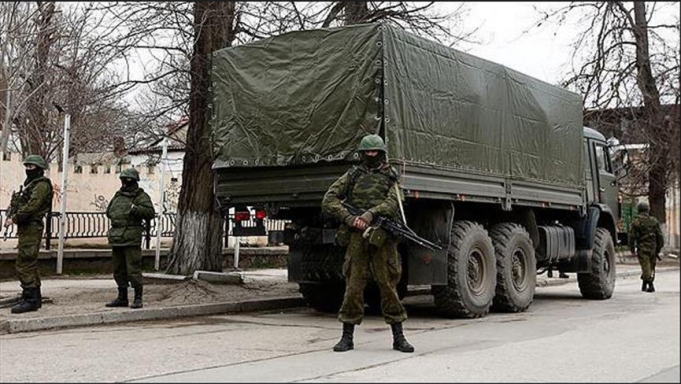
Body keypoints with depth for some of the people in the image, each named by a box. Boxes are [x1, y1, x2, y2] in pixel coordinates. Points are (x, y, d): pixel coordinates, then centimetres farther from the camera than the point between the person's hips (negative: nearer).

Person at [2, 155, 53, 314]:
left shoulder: (42, 185, -11)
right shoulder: (31, 184, 20)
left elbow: (32, 206, -21)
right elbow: (22, 204, 19)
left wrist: (15, 218, -17)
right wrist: (12, 216, 3)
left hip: (31, 228, -11)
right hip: (26, 228, 11)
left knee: (24, 264, -13)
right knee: (30, 264, 15)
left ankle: (30, 299, -12)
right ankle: (34, 298, 22)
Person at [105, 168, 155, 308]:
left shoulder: (140, 196, -3)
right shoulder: (118, 195, 19)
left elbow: (150, 213, -15)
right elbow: (109, 211, 30)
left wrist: (135, 209, -24)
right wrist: (114, 217, 11)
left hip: (131, 238, -8)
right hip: (116, 238, 8)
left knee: (133, 269, -8)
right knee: (119, 270, 12)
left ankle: (138, 298, -2)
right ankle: (122, 298, 20)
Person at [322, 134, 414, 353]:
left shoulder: (390, 177, 13)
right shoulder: (353, 175, 15)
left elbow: (392, 203, -5)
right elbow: (329, 200, 8)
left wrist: (371, 214, -21)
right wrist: (348, 217, -7)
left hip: (383, 238, 0)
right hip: (357, 236, 1)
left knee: (388, 284, 1)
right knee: (354, 284, 0)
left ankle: (398, 337, 9)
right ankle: (347, 336, 8)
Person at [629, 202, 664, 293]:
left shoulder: (635, 222, -4)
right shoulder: (654, 221, 5)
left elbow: (632, 237, -5)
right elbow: (660, 236, 6)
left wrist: (632, 250, 2)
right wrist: (659, 248, 13)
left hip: (642, 248, -3)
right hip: (653, 248, 3)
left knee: (646, 267, -4)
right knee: (651, 267, 14)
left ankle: (650, 285, -14)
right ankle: (644, 285, 19)